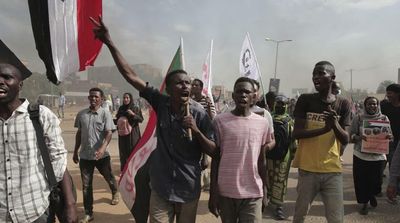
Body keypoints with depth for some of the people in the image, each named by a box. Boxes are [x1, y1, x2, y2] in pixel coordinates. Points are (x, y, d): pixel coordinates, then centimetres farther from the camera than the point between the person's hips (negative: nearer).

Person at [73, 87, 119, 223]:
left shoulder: (105, 113, -8)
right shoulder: (81, 114, 4)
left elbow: (109, 133, -16)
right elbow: (79, 133, 13)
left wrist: (103, 148, -33)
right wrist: (75, 151, 15)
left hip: (101, 155, -2)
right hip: (85, 155, 3)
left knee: (109, 177, 18)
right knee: (86, 185, 6)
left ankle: (115, 193, 51)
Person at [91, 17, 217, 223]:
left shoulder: (199, 114, -14)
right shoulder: (161, 102, -8)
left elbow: (213, 151, -8)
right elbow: (130, 75, -8)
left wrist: (196, 131, -24)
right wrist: (109, 42, -11)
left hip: (188, 190, -1)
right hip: (161, 187, 1)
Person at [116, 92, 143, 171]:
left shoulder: (136, 108, -3)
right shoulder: (121, 108, 7)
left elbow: (141, 119, -7)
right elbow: (117, 119, 19)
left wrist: (133, 114, -19)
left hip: (133, 133, -3)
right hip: (122, 133, 3)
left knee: (133, 151, -4)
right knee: (123, 151, 6)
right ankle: (123, 170, 17)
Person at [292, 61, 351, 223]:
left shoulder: (343, 104, 2)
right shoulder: (305, 100, -3)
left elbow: (345, 140, -1)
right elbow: (296, 133, -9)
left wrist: (335, 125, -21)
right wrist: (324, 129, -22)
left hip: (333, 170, 1)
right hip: (308, 169, -1)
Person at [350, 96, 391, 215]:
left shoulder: (384, 118, 4)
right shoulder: (358, 118, -1)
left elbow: (389, 135, 9)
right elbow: (351, 136, -3)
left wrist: (389, 137, -15)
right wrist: (359, 137, -25)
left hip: (378, 156, 1)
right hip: (361, 156, -1)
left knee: (375, 181, 9)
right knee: (361, 181, 4)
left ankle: (372, 195, 42)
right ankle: (364, 203, 27)